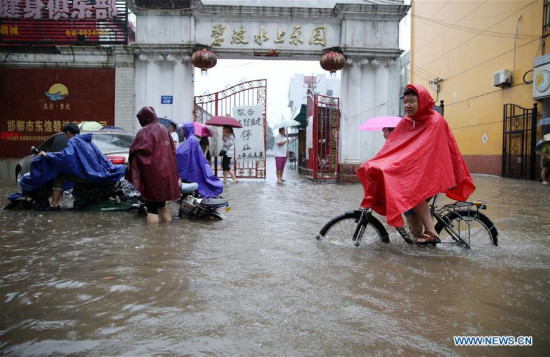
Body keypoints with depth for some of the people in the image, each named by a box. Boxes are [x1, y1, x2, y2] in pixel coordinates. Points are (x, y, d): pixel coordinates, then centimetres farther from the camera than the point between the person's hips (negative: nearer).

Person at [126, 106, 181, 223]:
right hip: (165, 170, 7)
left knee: (152, 206, -1)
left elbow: (135, 151, -22)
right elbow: (172, 150, 14)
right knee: (161, 203, 19)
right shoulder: (163, 129, 9)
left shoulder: (144, 132, -12)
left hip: (151, 171, -7)